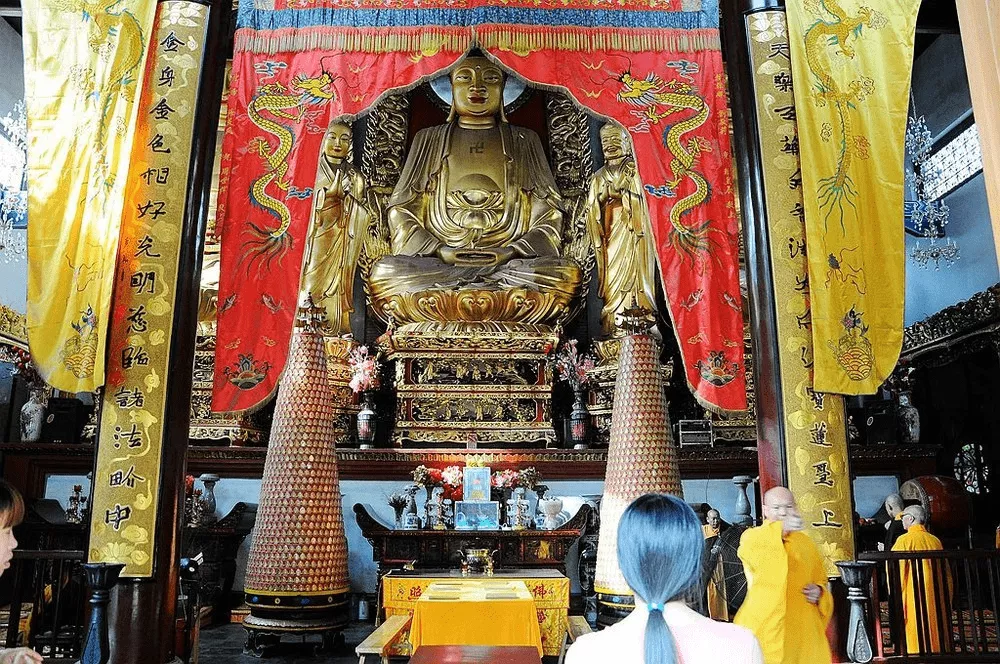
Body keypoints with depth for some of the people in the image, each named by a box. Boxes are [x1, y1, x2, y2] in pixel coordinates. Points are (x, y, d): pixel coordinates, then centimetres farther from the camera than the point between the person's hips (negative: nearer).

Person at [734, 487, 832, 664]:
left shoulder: (805, 542, 14)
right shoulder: (752, 536, -2)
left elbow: (820, 580, 24)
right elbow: (751, 546, -27)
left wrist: (819, 591, 1)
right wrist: (781, 528, -42)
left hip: (803, 628, 4)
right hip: (765, 626, -4)